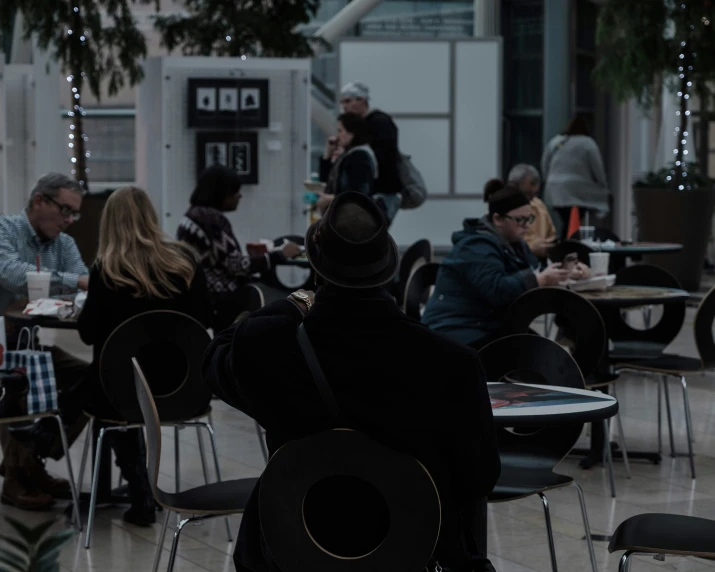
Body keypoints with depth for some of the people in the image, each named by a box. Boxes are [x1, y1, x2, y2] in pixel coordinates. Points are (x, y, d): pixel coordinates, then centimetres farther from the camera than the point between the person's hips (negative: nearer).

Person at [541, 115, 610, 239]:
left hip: (555, 192, 5)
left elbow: (544, 166, 16)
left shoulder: (554, 142, 11)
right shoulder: (588, 143, -3)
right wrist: (604, 190, 11)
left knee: (566, 224, 10)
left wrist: (549, 182, 28)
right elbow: (598, 169, -1)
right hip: (577, 193, -5)